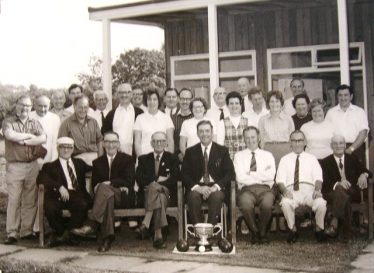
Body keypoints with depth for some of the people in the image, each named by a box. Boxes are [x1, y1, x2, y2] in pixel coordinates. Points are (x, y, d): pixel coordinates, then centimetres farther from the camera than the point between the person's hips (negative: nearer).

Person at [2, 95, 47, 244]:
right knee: (14, 200, -4)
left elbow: (43, 138, -6)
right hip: (14, 166, -3)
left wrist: (23, 141, -12)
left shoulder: (35, 123, 12)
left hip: (32, 166, 3)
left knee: (30, 201, 5)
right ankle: (12, 233, 0)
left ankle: (27, 231, 13)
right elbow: (10, 135, -18)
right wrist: (29, 136, -7)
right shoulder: (8, 122, 4)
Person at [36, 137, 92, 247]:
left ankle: (66, 233, -11)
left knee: (83, 205, -33)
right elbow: (41, 179, -2)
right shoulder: (50, 166, 18)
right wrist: (59, 186, -17)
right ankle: (61, 232, -4)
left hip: (77, 196, 1)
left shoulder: (79, 163, 31)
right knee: (50, 207, -34)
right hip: (59, 196, -1)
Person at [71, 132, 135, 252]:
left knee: (103, 188, -35)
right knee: (108, 199, -38)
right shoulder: (98, 162, 21)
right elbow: (94, 184, 8)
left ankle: (90, 225, -45)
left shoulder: (127, 159, 12)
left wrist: (110, 183, -18)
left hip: (123, 197, -2)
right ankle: (107, 237, -46)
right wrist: (117, 186, -11)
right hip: (103, 194, 2)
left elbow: (129, 181, -3)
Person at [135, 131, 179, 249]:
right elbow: (139, 178, 3)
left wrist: (154, 184, -13)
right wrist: (157, 179, -10)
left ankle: (145, 225, -41)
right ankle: (158, 235, -42)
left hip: (167, 193, 0)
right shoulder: (144, 159, 19)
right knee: (159, 198, -35)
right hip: (147, 193, 1)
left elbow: (174, 178, 0)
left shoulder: (172, 158, 16)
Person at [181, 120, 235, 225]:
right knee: (193, 196, -33)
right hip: (197, 188, 1)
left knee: (216, 196, -35)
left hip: (215, 189, 0)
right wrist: (197, 187, -16)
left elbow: (230, 173, 3)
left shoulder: (222, 151, 12)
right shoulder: (190, 152, 13)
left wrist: (216, 187, -15)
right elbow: (184, 174, 4)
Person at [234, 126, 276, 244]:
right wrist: (261, 176, 0)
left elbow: (271, 175, -1)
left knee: (267, 203, -35)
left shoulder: (267, 155, 18)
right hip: (247, 189, 0)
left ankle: (262, 233, -8)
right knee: (245, 204, -36)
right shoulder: (239, 156, 16)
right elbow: (240, 178, -1)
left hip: (265, 189, 1)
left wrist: (250, 173, -2)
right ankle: (254, 232, -9)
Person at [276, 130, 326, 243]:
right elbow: (280, 180, 7)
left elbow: (318, 178, 7)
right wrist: (284, 190, -16)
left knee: (321, 203, -32)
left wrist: (317, 190, -15)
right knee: (286, 203, -35)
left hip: (309, 190, 0)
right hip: (291, 191, 0)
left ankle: (319, 229, -6)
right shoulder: (284, 160, 19)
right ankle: (293, 229, -11)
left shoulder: (312, 158, 20)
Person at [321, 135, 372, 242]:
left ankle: (334, 223, -40)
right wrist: (338, 183, -25)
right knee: (345, 199, -36)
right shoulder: (325, 162, 12)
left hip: (352, 193, 1)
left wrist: (364, 175, -15)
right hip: (332, 193, -1)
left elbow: (367, 172, 12)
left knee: (340, 190, -34)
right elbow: (325, 182, -3)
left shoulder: (352, 159, 19)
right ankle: (347, 233, -38)